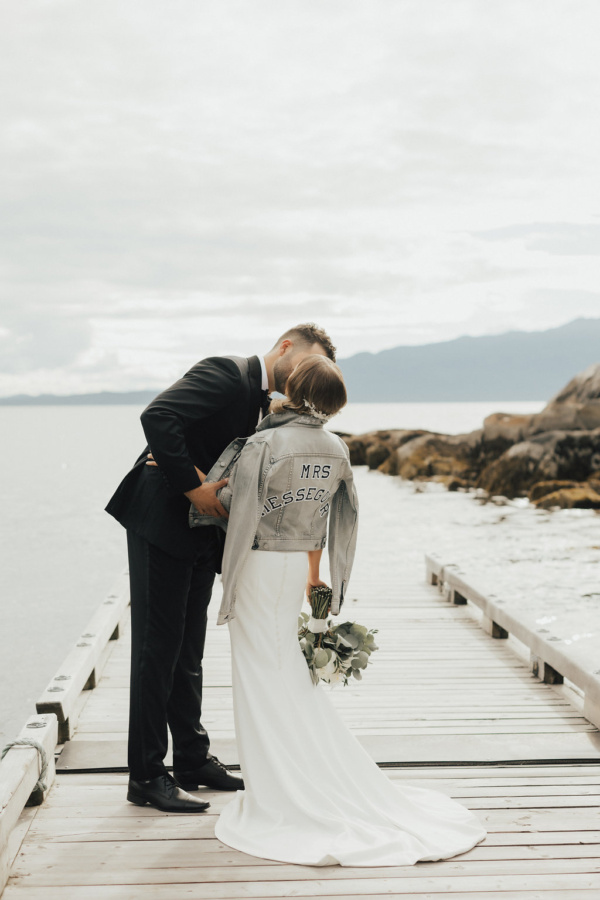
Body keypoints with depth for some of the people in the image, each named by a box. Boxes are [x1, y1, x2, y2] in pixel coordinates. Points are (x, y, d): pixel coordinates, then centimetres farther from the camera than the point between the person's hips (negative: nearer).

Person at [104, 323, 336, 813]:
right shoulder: (226, 372, -14)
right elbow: (158, 417, -26)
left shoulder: (265, 404, 13)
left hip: (202, 531, 9)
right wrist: (192, 486, -25)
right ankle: (147, 776, 4)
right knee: (158, 647, -4)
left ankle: (194, 759, 25)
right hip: (162, 521, -9)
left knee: (188, 650, 15)